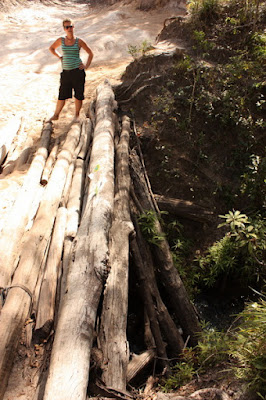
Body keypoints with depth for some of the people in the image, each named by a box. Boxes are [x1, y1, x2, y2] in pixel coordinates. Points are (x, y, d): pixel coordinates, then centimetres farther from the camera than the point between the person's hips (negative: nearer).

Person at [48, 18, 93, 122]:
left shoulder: (79, 41, 1)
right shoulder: (61, 40, 6)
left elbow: (90, 53, 10)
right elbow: (51, 48, 24)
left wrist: (86, 66, 1)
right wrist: (59, 57, 12)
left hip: (77, 71, -2)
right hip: (66, 72, 2)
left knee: (78, 94, 3)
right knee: (62, 95, 5)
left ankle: (77, 115, 19)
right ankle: (56, 115, 18)